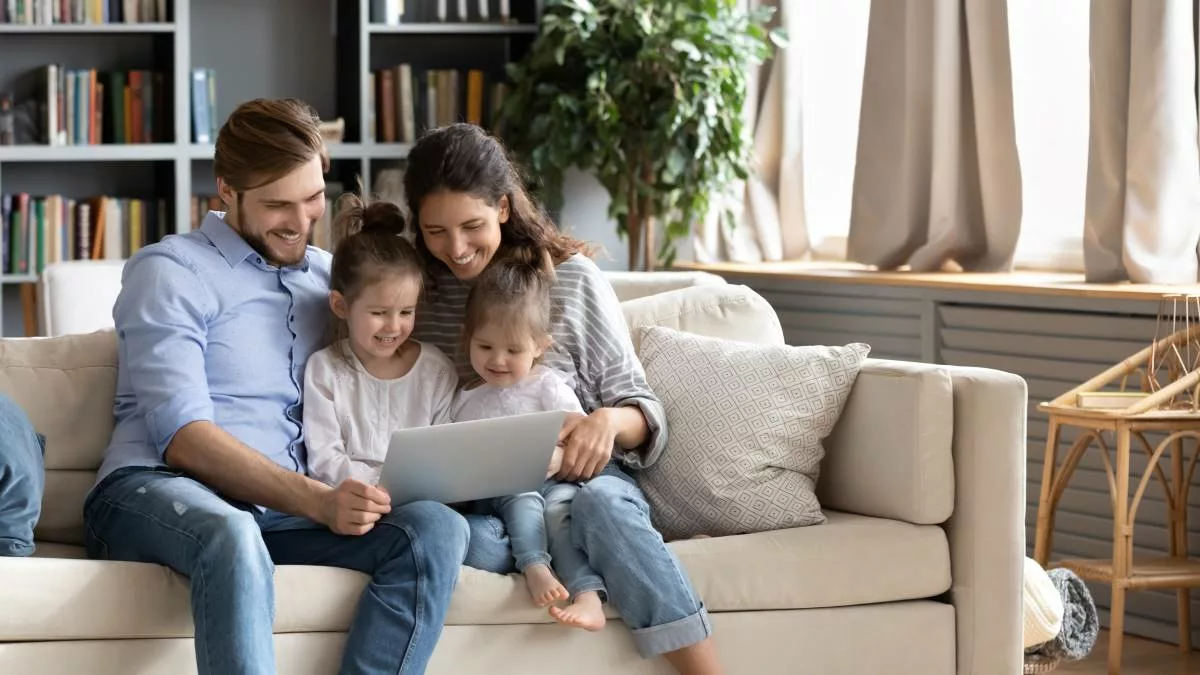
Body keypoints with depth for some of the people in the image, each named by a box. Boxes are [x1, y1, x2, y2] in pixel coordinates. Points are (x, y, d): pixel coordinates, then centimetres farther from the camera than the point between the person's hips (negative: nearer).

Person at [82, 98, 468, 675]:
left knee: (439, 529, -21)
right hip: (155, 493, -6)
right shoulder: (171, 271, 2)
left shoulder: (330, 277, 20)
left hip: (285, 515, 6)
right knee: (233, 537, -41)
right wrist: (317, 502, -23)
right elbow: (183, 439, -10)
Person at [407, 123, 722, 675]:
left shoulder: (572, 277, 1)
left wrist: (609, 421, -18)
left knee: (602, 505, -37)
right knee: (472, 542, -36)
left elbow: (643, 411, 5)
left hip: (577, 477, -1)